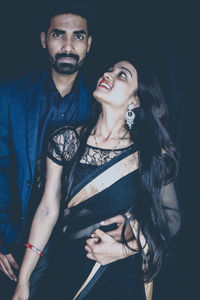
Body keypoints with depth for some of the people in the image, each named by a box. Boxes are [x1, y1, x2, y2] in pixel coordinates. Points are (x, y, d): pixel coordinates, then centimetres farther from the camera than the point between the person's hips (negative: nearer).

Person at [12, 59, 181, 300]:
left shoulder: (152, 154, -10)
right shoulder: (66, 140, -6)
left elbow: (171, 217, -3)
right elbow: (48, 209, -3)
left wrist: (125, 249, -18)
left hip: (123, 281, -1)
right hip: (68, 271, 2)